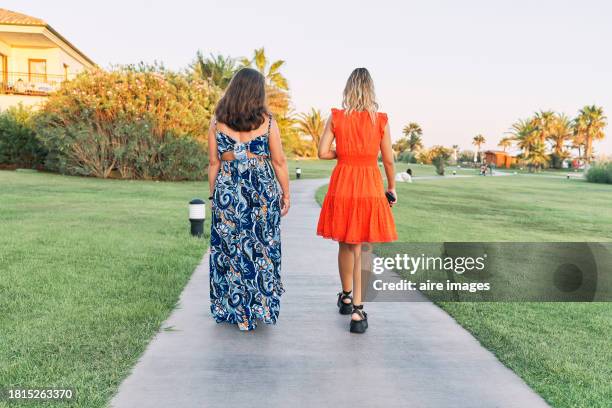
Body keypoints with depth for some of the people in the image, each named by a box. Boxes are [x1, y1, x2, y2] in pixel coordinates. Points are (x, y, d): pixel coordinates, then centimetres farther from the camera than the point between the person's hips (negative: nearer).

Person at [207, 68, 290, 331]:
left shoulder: (218, 121, 0)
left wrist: (213, 195, 13)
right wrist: (286, 194, 8)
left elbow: (214, 163, 4)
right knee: (262, 248, 11)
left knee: (229, 249, 10)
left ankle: (232, 309, 18)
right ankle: (261, 308, 22)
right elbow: (279, 162, -2)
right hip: (263, 190, -1)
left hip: (227, 190, 1)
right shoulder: (266, 121, -4)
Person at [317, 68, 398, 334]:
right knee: (361, 248, 3)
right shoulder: (381, 120, -2)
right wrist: (392, 188, 12)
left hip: (342, 184, 1)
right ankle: (357, 308, -2)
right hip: (370, 186, -1)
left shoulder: (336, 117, -2)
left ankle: (346, 297, 33)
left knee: (345, 244, 17)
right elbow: (388, 160, 0)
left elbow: (323, 152, -5)